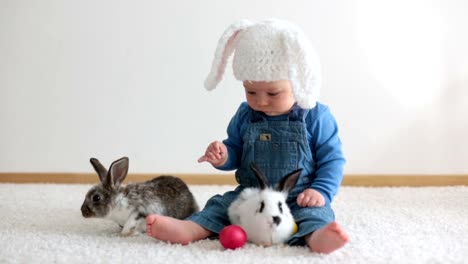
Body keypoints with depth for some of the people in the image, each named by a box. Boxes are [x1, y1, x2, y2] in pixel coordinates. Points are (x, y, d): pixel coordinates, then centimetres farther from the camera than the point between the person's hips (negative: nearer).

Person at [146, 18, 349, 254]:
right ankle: (190, 228, -34)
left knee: (315, 212, -32)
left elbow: (332, 159, -4)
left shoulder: (316, 117, -8)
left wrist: (321, 191, -19)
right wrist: (223, 156, -9)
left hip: (299, 201, -4)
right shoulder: (245, 115, 4)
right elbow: (236, 151, 16)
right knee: (221, 204, -13)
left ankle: (315, 236, -61)